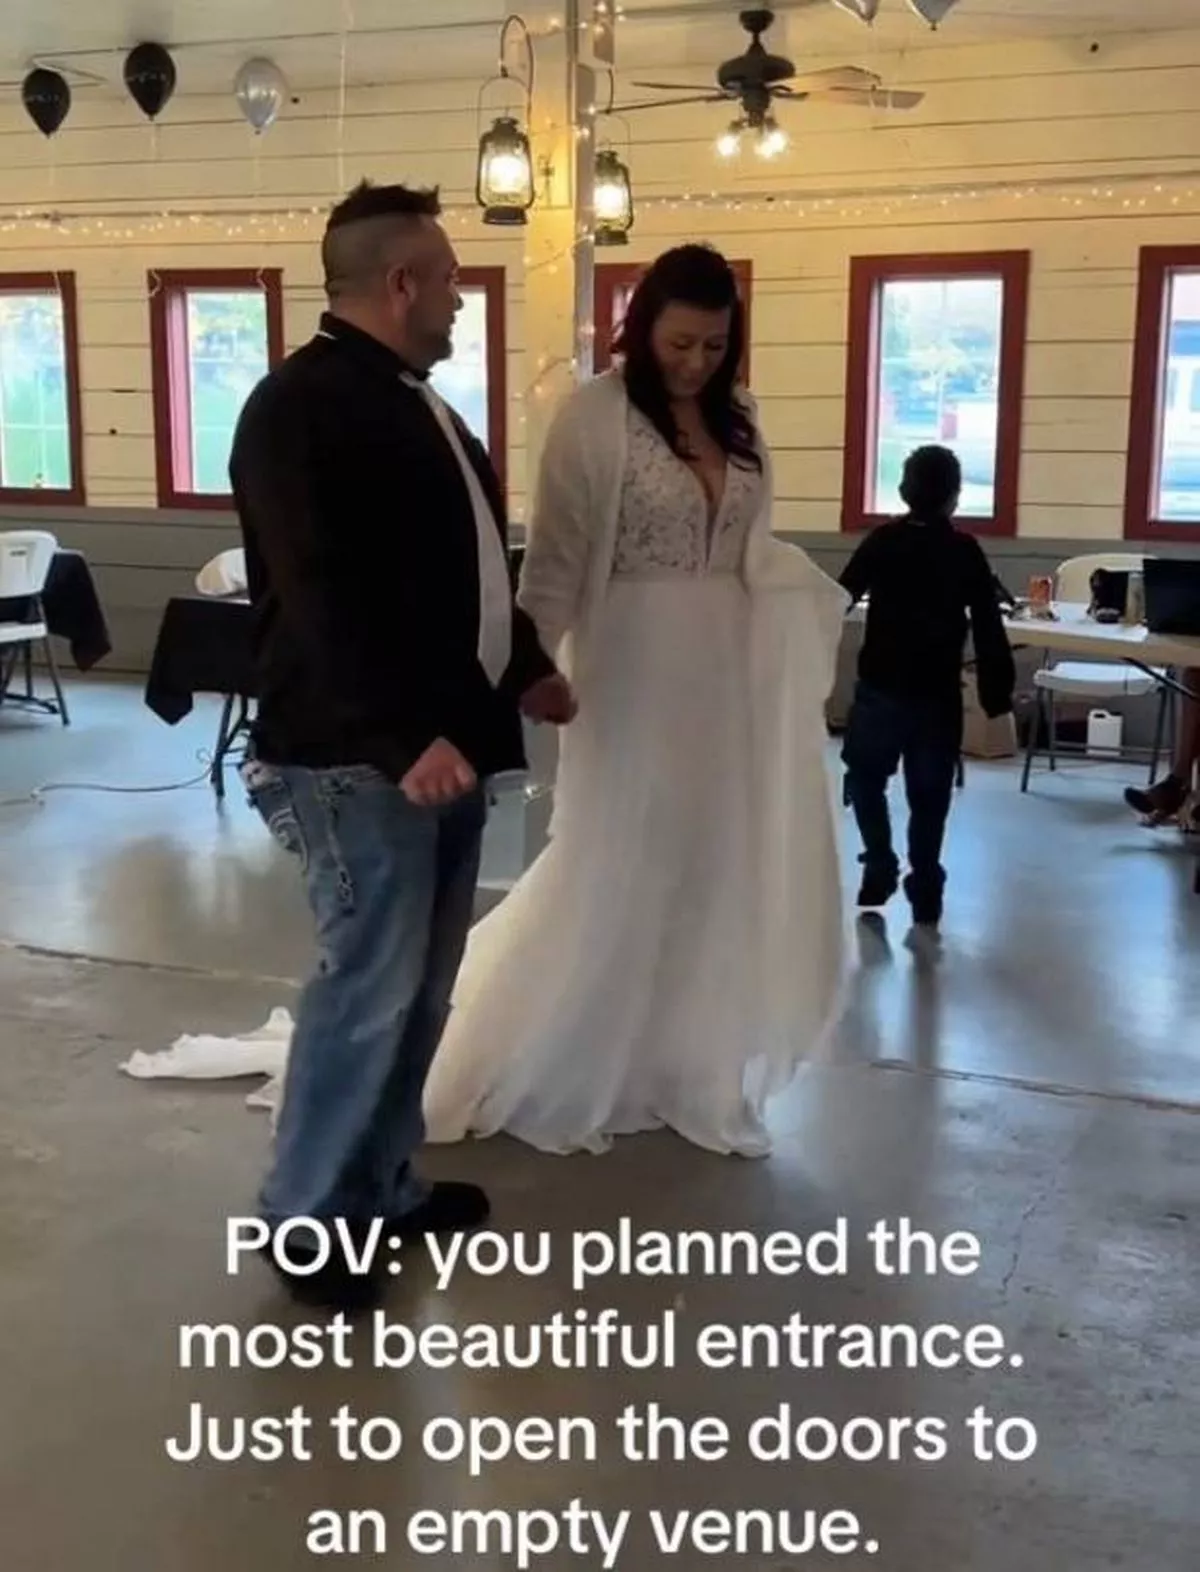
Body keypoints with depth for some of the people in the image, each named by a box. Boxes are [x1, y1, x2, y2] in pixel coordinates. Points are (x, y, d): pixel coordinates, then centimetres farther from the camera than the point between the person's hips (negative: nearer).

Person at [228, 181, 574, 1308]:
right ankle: (302, 1216, 10)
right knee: (369, 983, -5)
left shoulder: (413, 400, 18)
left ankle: (380, 1185, 27)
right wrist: (407, 736, -27)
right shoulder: (300, 405, -13)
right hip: (361, 755, -10)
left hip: (444, 738, 10)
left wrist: (523, 669, 24)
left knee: (421, 985, 14)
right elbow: (323, 595, -23)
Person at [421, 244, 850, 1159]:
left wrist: (813, 606, -1)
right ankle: (564, 1078, 19)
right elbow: (556, 558, -11)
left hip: (730, 675, 6)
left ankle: (689, 1072, 26)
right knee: (613, 871, 2)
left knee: (715, 872, 11)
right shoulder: (596, 416, -8)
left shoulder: (737, 423, 10)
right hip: (636, 672, -6)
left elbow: (754, 549, 14)